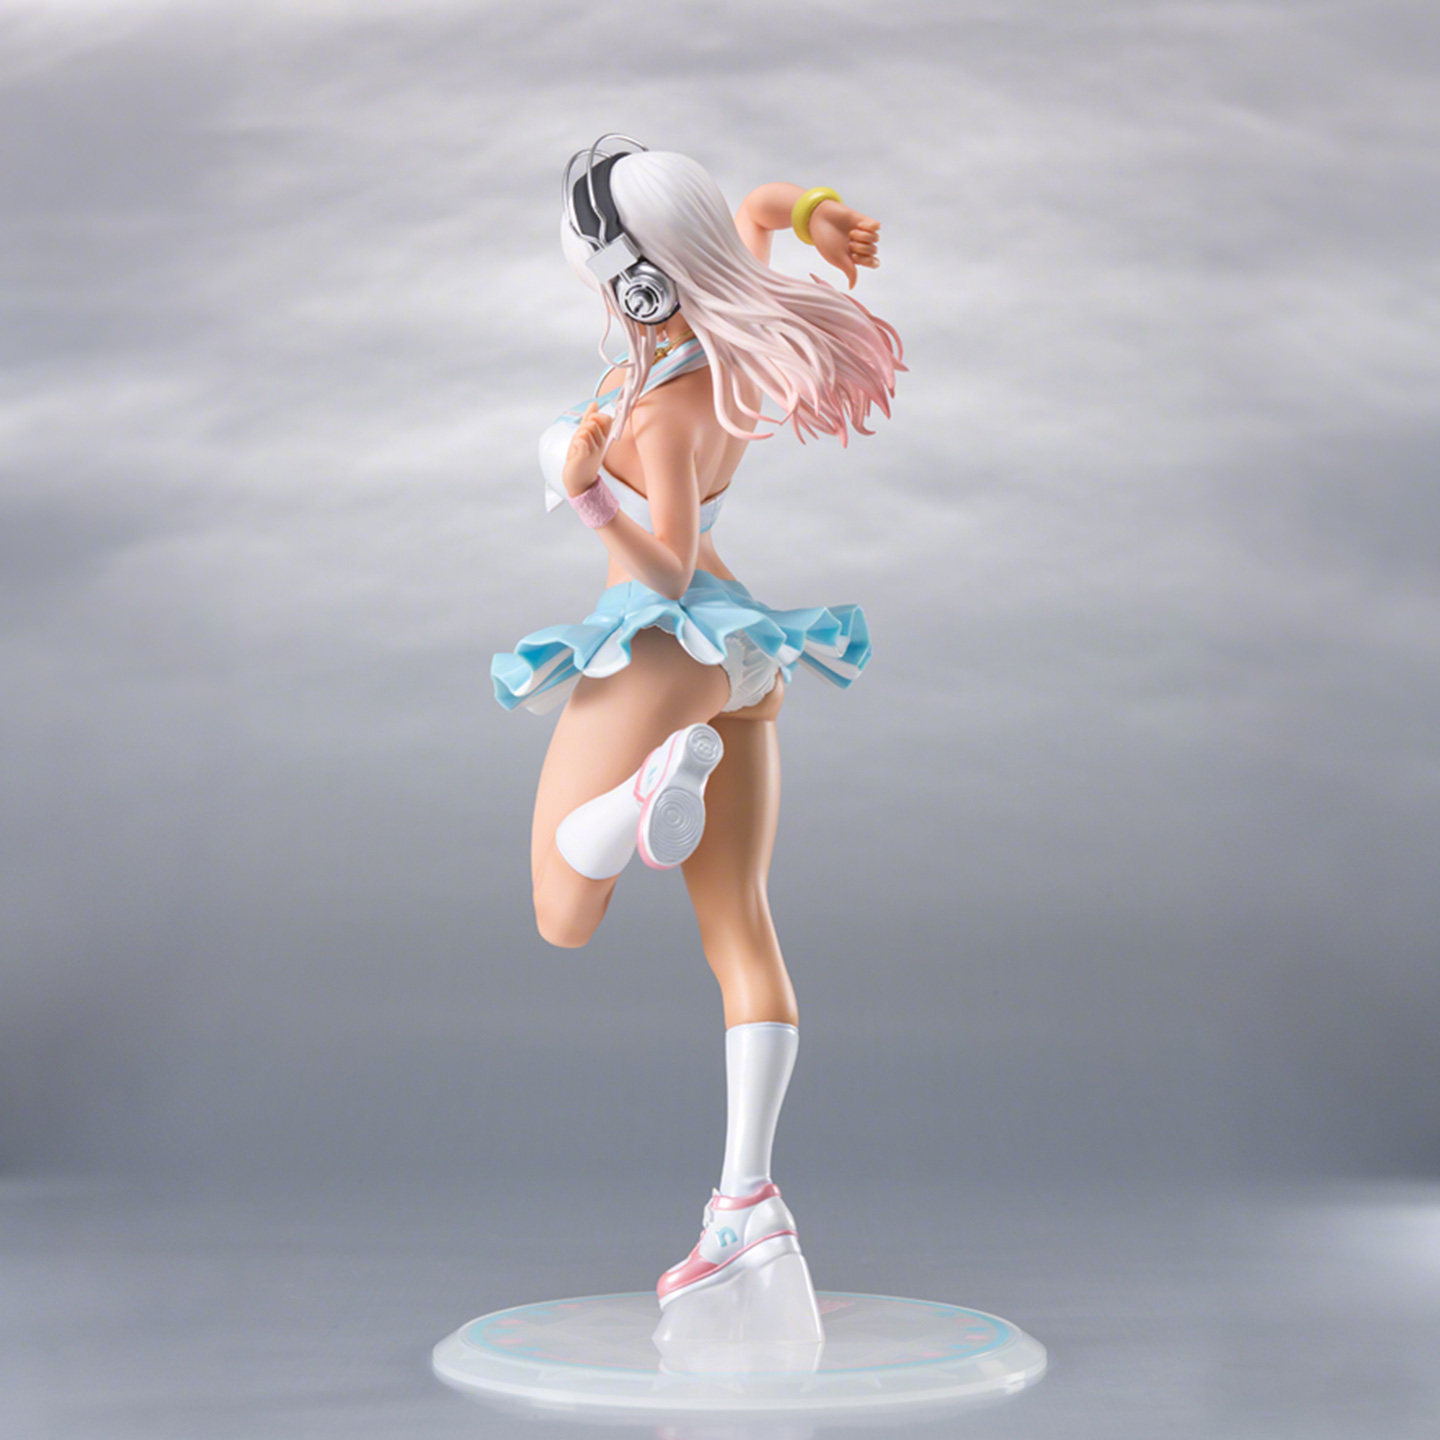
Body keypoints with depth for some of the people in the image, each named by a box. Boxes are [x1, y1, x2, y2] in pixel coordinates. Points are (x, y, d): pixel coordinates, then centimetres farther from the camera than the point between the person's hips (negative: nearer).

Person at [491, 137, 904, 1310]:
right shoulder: (741, 327, 5)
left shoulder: (670, 409, -18)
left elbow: (666, 569, -24)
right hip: (742, 653, 9)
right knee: (741, 928, 2)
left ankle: (662, 779, -32)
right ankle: (749, 1200, -1)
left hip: (662, 642, -8)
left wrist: (590, 493, -35)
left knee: (564, 917, -2)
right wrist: (815, 209, 6)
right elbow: (763, 206, 24)